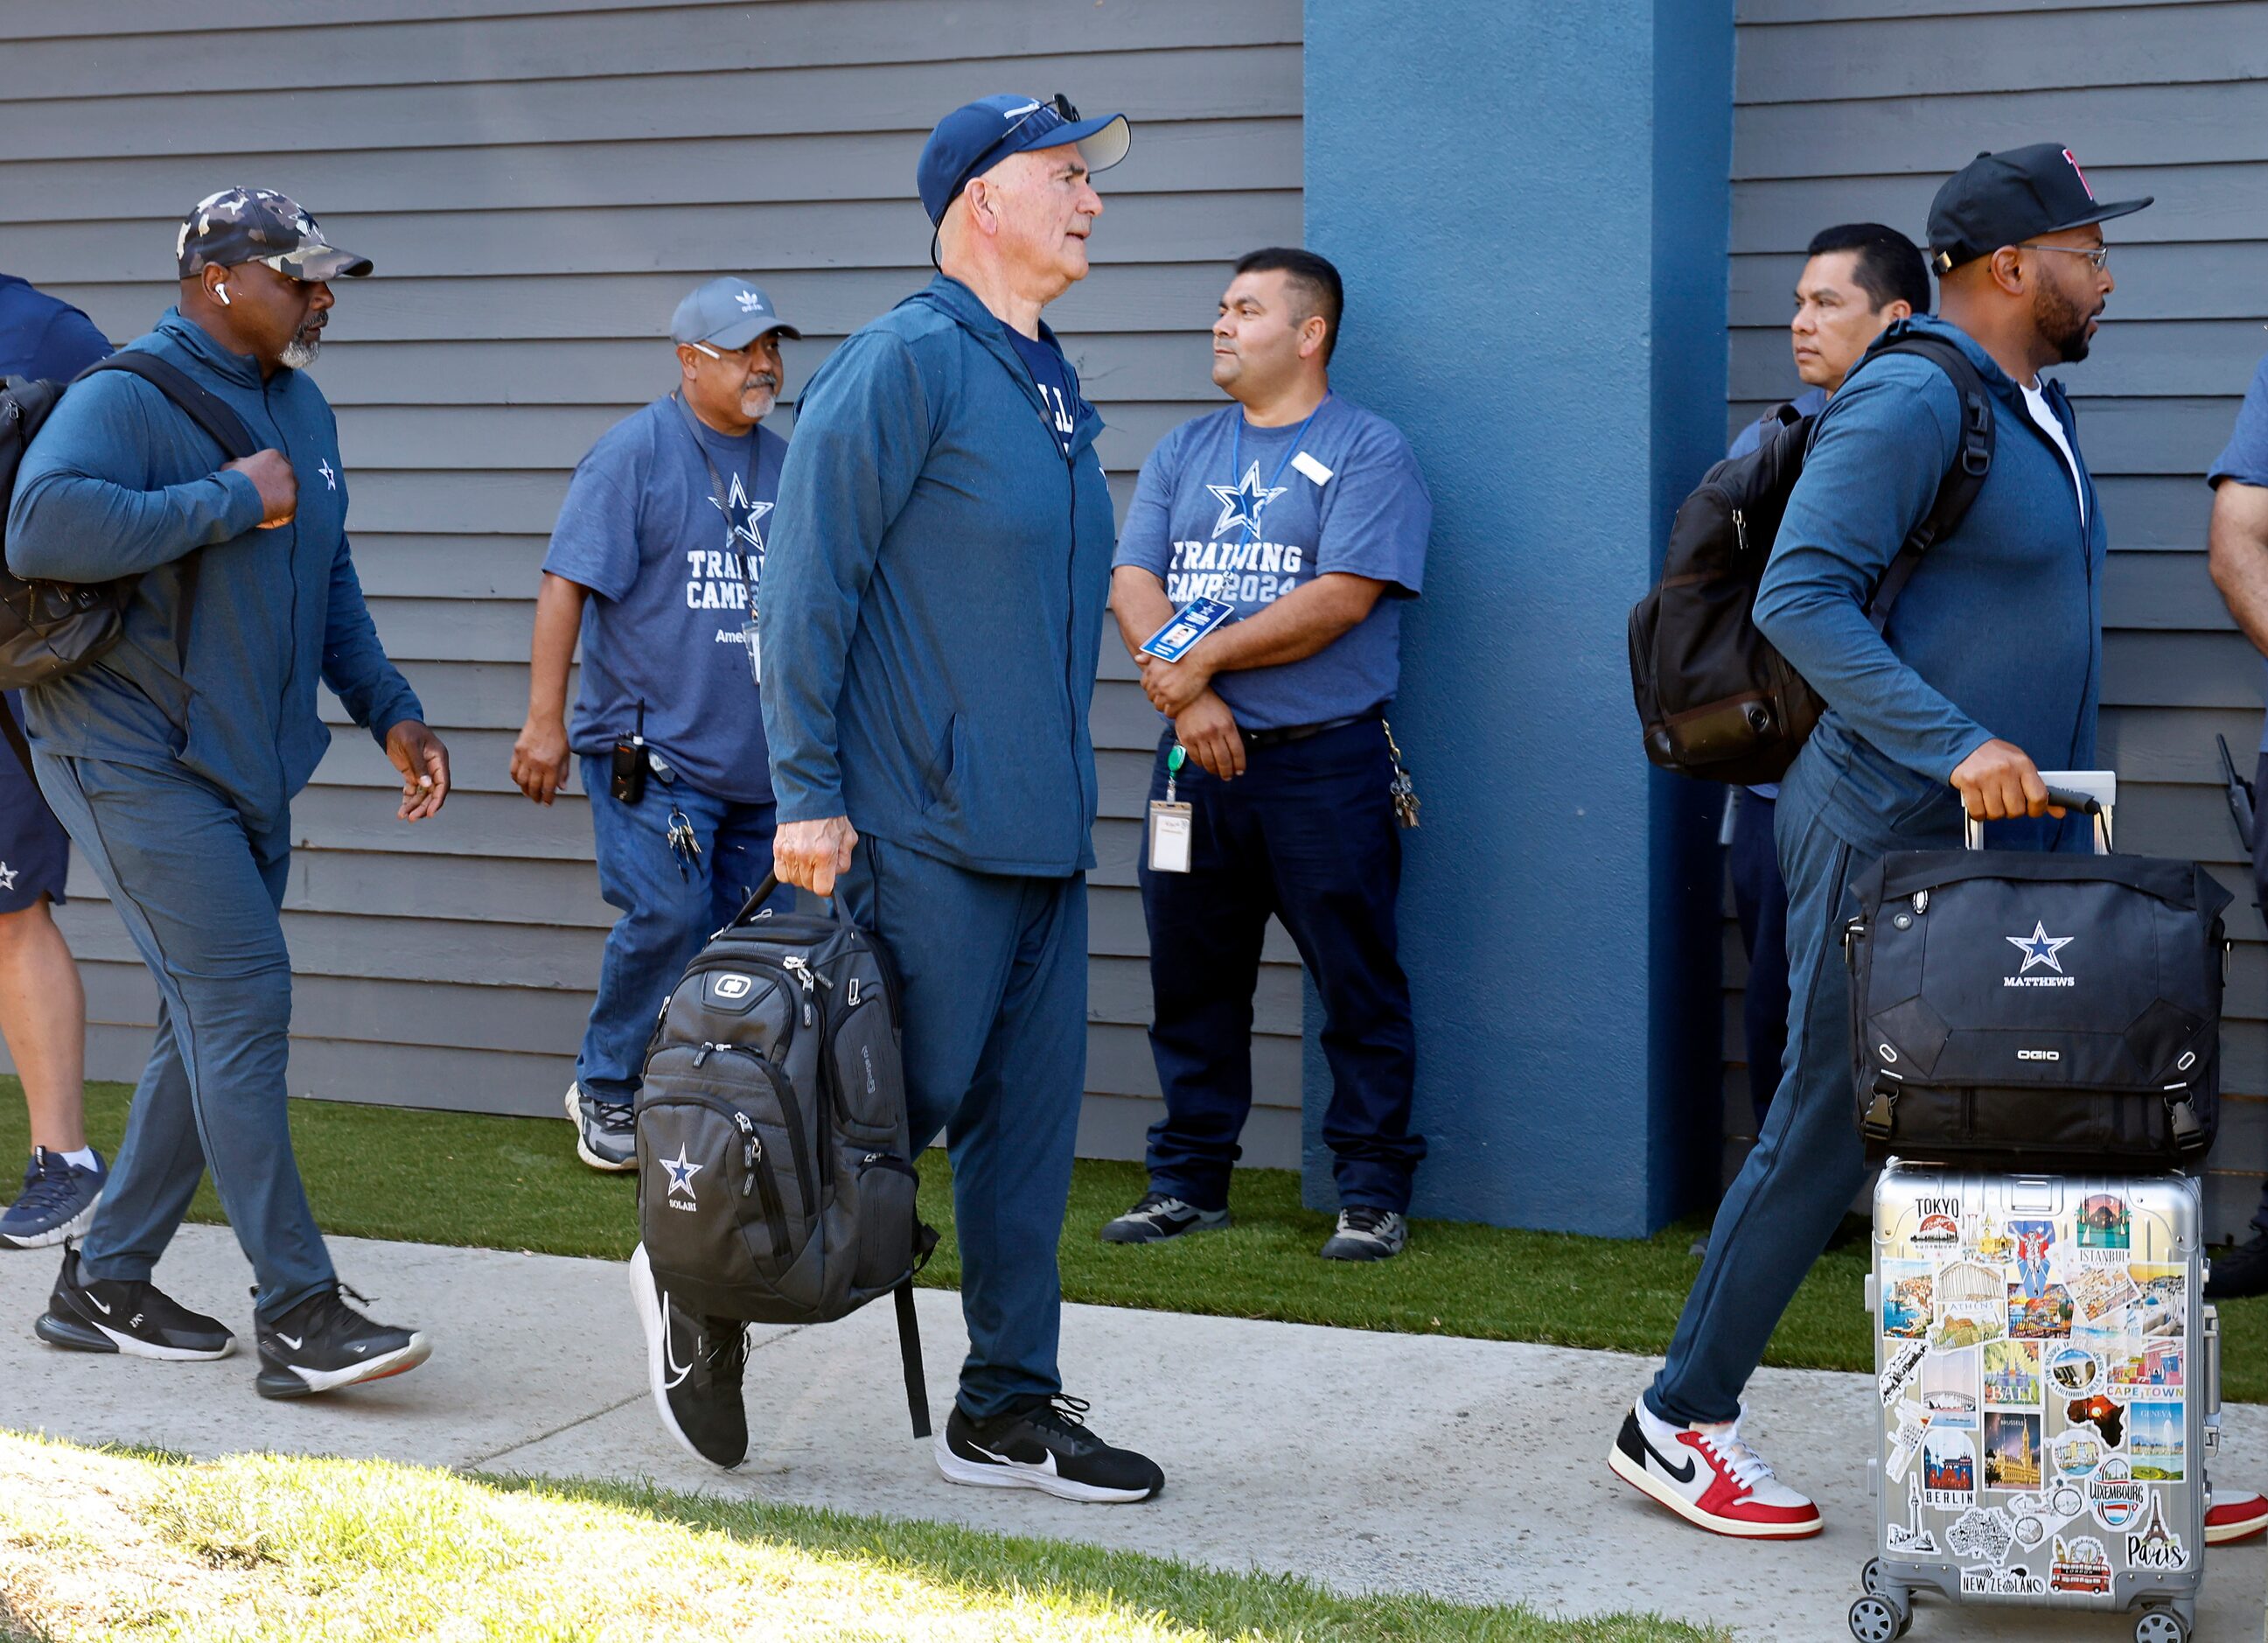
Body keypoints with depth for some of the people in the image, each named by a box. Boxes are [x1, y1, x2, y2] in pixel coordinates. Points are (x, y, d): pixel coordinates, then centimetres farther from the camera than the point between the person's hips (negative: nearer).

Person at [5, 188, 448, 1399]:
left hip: (250, 770, 9)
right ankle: (297, 1312, -13)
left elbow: (327, 582, 25)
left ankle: (105, 1285, 21)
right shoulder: (128, 400, -13)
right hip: (136, 761, -9)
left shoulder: (301, 410, 14)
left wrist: (389, 710, 16)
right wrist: (233, 501, -25)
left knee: (212, 1025, 10)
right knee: (241, 1002, -15)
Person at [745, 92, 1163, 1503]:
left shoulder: (1054, 386, 16)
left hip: (1043, 829, 8)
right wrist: (809, 797, -16)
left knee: (1030, 1118, 8)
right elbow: (810, 585, -13)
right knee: (908, 1099, -2)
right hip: (926, 828, -8)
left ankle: (1009, 1409, 17)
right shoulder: (904, 364, -10)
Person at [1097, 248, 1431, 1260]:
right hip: (1198, 760, 5)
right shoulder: (1184, 453, 16)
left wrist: (1204, 660, -12)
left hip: (1325, 766, -5)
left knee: (1358, 987, -1)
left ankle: (1373, 1192, 6)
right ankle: (1188, 1181, 20)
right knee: (1191, 983, 10)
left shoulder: (1367, 451, -1)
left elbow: (1342, 598, -13)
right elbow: (1133, 582, 5)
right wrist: (1185, 699, -12)